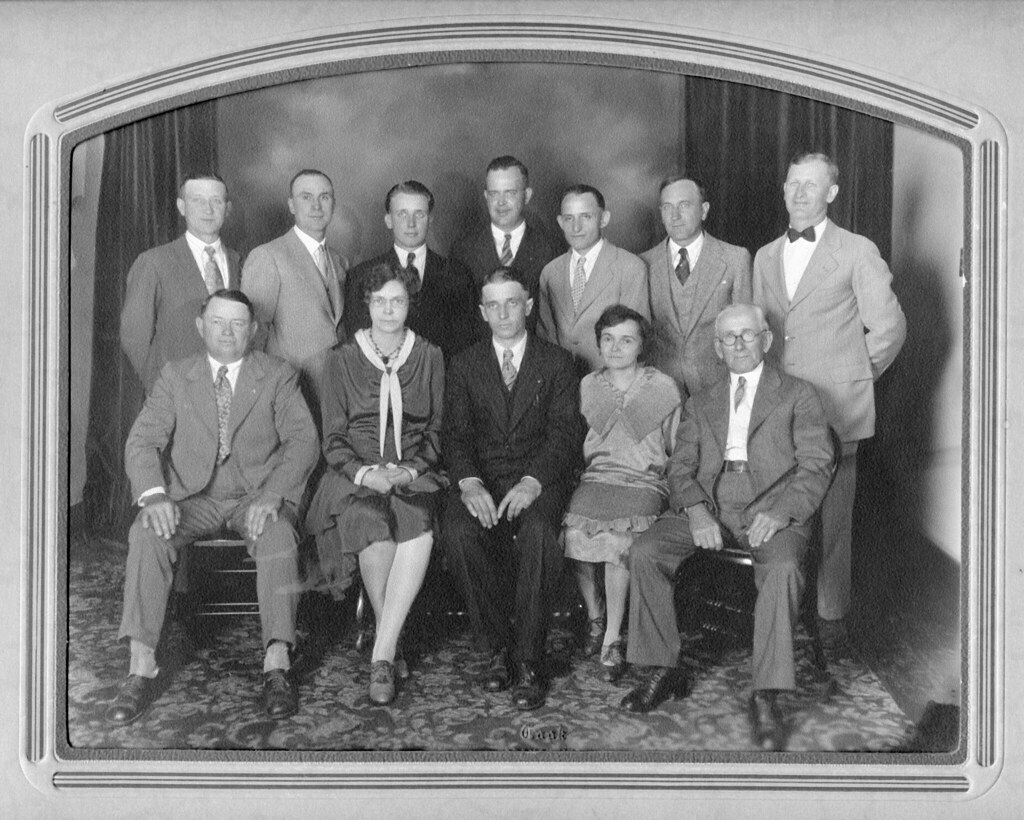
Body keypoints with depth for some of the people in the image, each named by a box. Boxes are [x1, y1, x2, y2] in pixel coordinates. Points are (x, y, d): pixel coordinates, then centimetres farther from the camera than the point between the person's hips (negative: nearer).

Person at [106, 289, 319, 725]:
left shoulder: (278, 375, 6)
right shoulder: (175, 376, 10)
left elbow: (302, 440, -5)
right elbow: (142, 440, -1)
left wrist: (272, 494, -23)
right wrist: (153, 494, -21)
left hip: (257, 493, -1)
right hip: (192, 494, 1)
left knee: (278, 536, -34)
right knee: (146, 533, -29)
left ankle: (276, 668, -35)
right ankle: (141, 669, -28)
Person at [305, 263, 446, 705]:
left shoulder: (429, 358, 12)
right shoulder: (342, 361, 9)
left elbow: (436, 432, 11)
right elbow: (333, 440, 6)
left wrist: (411, 470, -8)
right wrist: (365, 472, -13)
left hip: (413, 475, 1)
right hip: (356, 475, 0)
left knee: (420, 532, -33)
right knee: (373, 535, -34)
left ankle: (381, 655, -28)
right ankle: (392, 644, -14)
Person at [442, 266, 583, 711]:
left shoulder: (556, 362, 10)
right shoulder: (464, 365, 15)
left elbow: (565, 433, -1)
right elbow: (456, 433, 4)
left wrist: (532, 482, -19)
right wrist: (468, 483, -17)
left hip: (539, 479, -1)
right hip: (481, 478, 2)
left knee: (537, 532, -34)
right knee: (458, 532, -30)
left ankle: (528, 660, -26)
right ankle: (498, 645, -16)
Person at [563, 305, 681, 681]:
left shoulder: (663, 388, 8)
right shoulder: (587, 386, 14)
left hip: (646, 482, -2)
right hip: (594, 477, 2)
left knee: (619, 535, -33)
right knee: (573, 530, -29)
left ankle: (612, 638, -21)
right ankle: (594, 615, -4)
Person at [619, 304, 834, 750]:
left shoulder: (798, 395, 14)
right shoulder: (700, 403, 24)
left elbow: (816, 466, 2)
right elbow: (681, 467, 12)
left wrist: (780, 513, -17)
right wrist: (696, 510, -11)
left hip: (772, 510, -3)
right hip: (707, 508, 3)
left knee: (783, 567, -36)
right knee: (644, 553, -22)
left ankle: (766, 697, -29)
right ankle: (663, 671, -10)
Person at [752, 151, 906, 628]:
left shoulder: (857, 252, 0)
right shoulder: (765, 257, 15)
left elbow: (889, 327, 3)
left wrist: (855, 375, 5)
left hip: (834, 408, -4)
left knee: (832, 518, 0)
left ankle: (831, 615, 11)